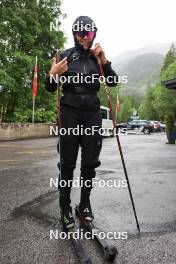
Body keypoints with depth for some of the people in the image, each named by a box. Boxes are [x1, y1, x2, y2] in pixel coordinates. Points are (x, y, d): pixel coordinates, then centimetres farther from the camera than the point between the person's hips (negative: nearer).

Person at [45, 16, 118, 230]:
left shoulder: (97, 56, 10)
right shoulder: (65, 55, 3)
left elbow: (113, 82, -1)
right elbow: (50, 88, 3)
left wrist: (103, 61, -15)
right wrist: (52, 74, -18)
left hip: (92, 113, 3)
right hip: (69, 112, -2)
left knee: (90, 161, 3)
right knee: (67, 162, -3)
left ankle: (85, 203, 17)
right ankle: (65, 207, 7)